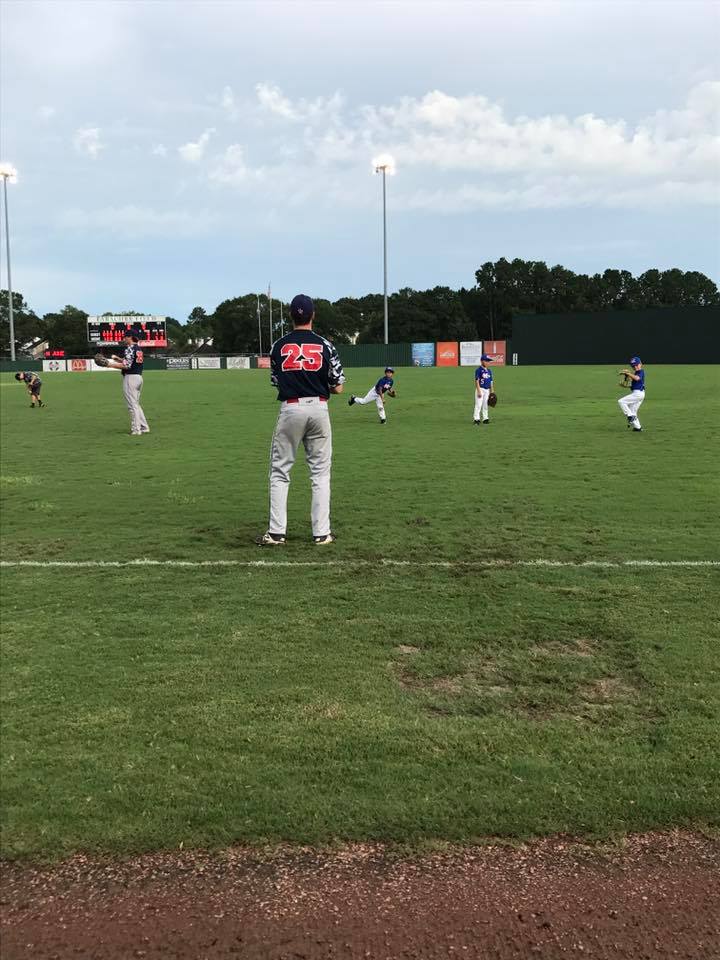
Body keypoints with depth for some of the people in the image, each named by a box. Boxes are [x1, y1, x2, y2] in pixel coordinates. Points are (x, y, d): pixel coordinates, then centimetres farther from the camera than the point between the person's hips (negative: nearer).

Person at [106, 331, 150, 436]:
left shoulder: (129, 349, -13)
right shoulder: (139, 349, 15)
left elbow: (126, 366, -20)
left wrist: (110, 364, -15)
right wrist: (118, 359, 18)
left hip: (130, 377, -9)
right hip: (139, 377, 9)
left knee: (132, 405, -5)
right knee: (136, 404, 17)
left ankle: (136, 430, -5)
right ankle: (144, 427, 16)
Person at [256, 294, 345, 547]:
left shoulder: (278, 346, 2)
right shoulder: (325, 345, -1)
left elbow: (276, 382, 9)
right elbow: (338, 387, 1)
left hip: (290, 409, 0)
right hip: (318, 408, 0)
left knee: (280, 472, 8)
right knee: (320, 473, 8)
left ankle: (276, 532, 6)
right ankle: (321, 533, 8)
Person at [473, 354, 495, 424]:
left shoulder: (489, 371, 12)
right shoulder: (479, 370, -9)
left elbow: (491, 381, 16)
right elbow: (477, 381, -13)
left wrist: (491, 391, 14)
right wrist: (479, 391, -18)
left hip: (487, 390, 7)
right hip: (481, 389, -7)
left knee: (485, 405, 11)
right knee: (478, 404, -9)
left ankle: (485, 418, 16)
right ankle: (476, 419, -7)